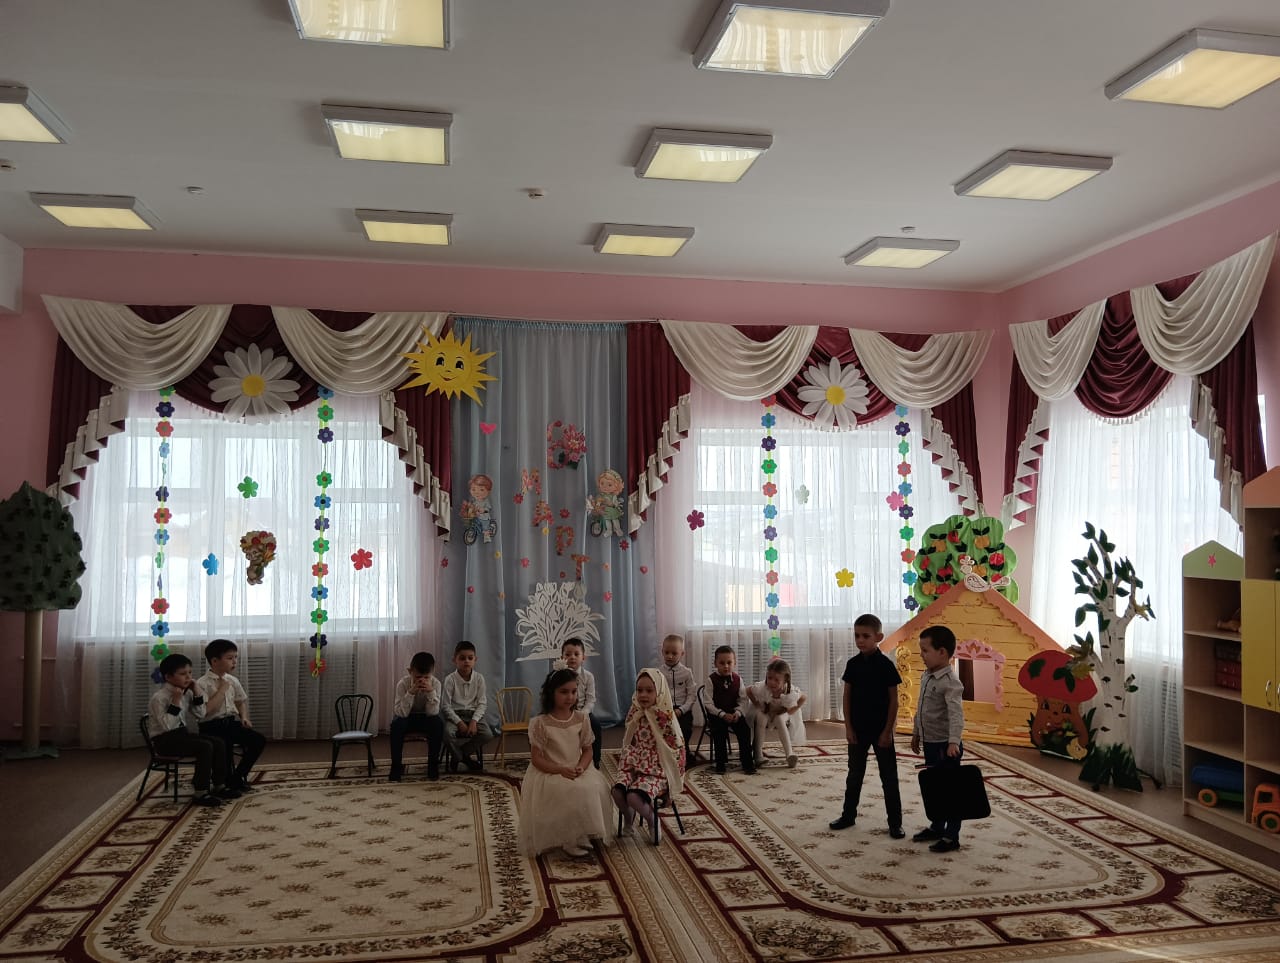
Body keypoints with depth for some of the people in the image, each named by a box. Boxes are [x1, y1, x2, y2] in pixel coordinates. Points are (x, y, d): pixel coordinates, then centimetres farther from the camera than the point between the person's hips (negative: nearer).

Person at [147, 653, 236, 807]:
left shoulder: (186, 692, 6)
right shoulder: (159, 697, -18)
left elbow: (199, 714, 11)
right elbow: (167, 725, -26)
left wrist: (196, 692, 0)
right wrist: (176, 701, -28)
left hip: (181, 733, 8)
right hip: (164, 739, -8)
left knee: (219, 743, -6)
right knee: (205, 747, -26)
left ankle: (219, 786, 4)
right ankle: (201, 794, -20)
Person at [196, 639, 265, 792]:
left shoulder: (233, 681, 10)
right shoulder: (202, 683, -10)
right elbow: (204, 710, -20)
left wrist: (244, 717, 4)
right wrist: (221, 690, -16)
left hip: (231, 722, 7)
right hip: (212, 726, -6)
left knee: (259, 739, -13)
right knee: (225, 744, -35)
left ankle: (238, 777, 2)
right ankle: (226, 782, -10)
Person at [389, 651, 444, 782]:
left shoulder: (435, 684, -19)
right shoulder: (403, 684, -22)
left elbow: (432, 713, -24)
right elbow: (401, 713, -28)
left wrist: (431, 691, -38)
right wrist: (411, 692, -41)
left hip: (426, 718, 1)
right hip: (407, 718, 0)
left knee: (438, 723, -31)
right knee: (396, 724, -33)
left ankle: (433, 763, -12)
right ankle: (396, 765, -16)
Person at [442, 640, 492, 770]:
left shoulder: (479, 678, -3)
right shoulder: (450, 679, -9)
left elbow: (482, 703, -2)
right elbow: (445, 706, -9)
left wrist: (474, 721, -17)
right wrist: (459, 722, -17)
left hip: (473, 714, 2)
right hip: (455, 714, -2)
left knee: (488, 734, -25)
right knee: (448, 733, -34)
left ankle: (459, 755, -5)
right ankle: (466, 758, -7)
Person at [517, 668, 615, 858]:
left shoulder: (581, 719, 2)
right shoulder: (540, 723, -10)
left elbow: (587, 750, 7)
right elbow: (536, 759, -9)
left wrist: (581, 767, -14)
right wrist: (561, 770, -21)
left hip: (578, 772, 4)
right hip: (549, 773, -4)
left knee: (596, 789, -23)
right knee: (572, 793, -31)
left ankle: (583, 834, -3)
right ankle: (571, 840, -12)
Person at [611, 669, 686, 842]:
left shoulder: (666, 717, -14)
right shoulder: (634, 713, 3)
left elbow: (676, 748, -12)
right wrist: (629, 764, 2)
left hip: (657, 769, -5)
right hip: (635, 765, 5)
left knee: (634, 796, -27)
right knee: (617, 792, -19)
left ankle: (651, 819, 6)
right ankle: (628, 816, 14)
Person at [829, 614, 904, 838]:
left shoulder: (886, 665, -11)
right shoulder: (853, 664, -1)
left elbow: (893, 700, -8)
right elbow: (847, 697, 4)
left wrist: (887, 731, -10)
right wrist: (848, 727, -1)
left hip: (881, 730, -4)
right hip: (857, 729, 4)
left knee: (889, 777, 5)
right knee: (854, 774, 15)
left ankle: (895, 822, 14)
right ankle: (848, 815, 28)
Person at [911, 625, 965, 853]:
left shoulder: (950, 683, -22)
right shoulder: (926, 676, 6)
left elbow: (956, 714, -33)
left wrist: (954, 742, -45)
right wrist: (916, 733, 24)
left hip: (945, 745, -9)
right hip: (929, 743, 9)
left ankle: (951, 836, 13)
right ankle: (937, 827, 34)